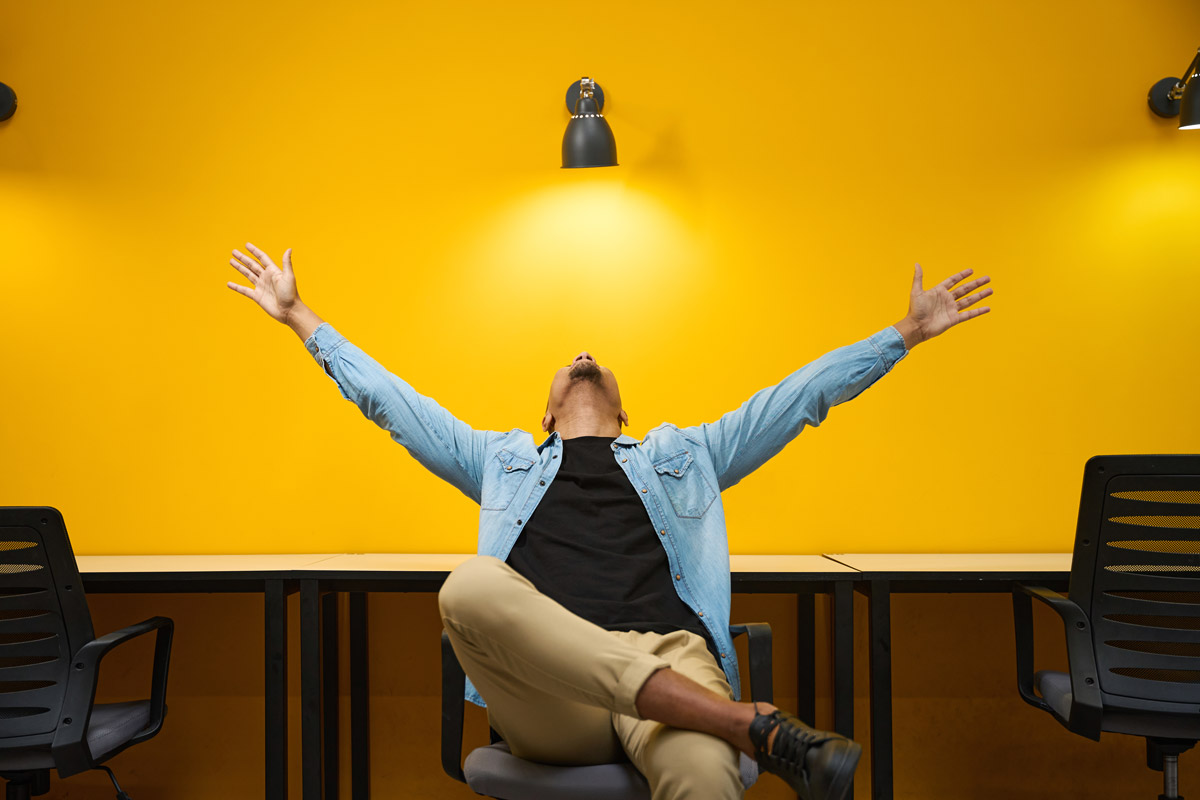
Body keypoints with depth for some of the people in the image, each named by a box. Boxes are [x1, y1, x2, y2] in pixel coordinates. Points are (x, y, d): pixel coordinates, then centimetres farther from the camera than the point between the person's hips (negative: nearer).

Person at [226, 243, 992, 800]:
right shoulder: (503, 461, 31)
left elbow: (801, 397, 30)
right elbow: (389, 397, 33)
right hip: (547, 695, 1)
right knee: (472, 586, -36)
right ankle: (756, 725, -34)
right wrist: (300, 317, 35)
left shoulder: (681, 458, 30)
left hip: (669, 660, -1)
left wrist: (907, 333, 29)